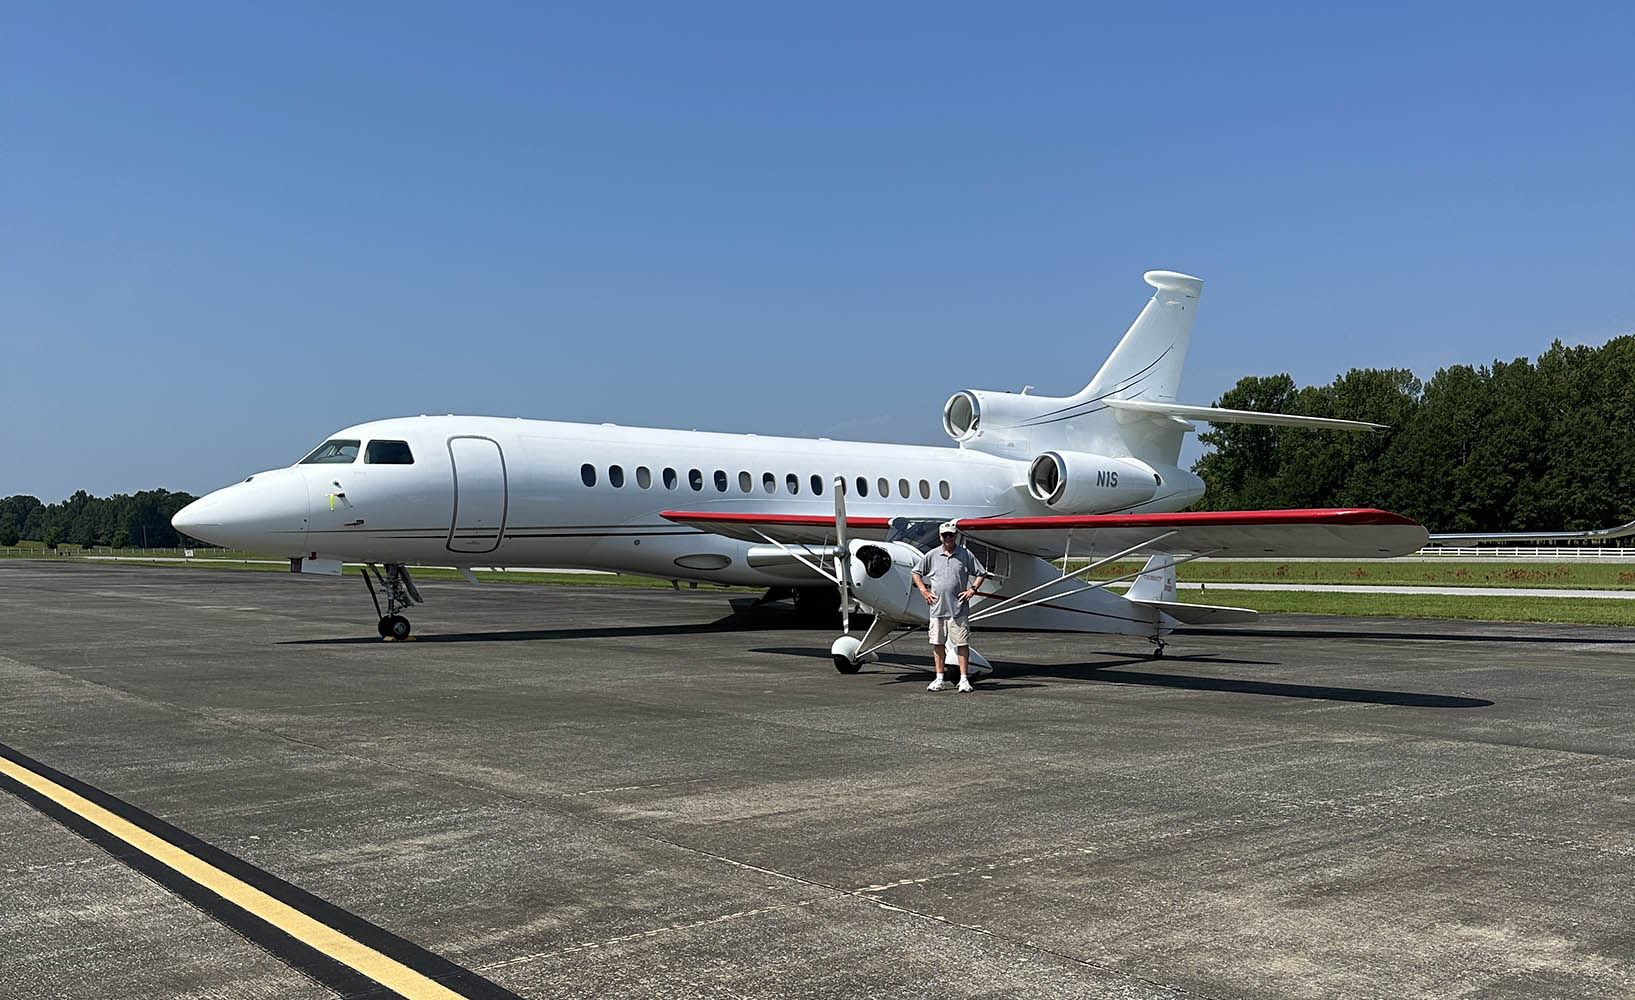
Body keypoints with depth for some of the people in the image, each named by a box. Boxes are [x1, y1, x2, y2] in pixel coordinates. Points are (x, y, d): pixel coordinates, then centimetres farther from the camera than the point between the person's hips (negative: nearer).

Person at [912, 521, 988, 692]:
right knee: (938, 644, 7)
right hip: (937, 608, 2)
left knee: (962, 644, -2)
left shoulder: (965, 554, 3)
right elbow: (916, 573, 16)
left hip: (959, 609, -2)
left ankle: (964, 680, 3)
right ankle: (940, 679, 15)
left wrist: (972, 590, -2)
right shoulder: (932, 555, 7)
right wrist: (924, 591, 6)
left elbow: (981, 573, 10)